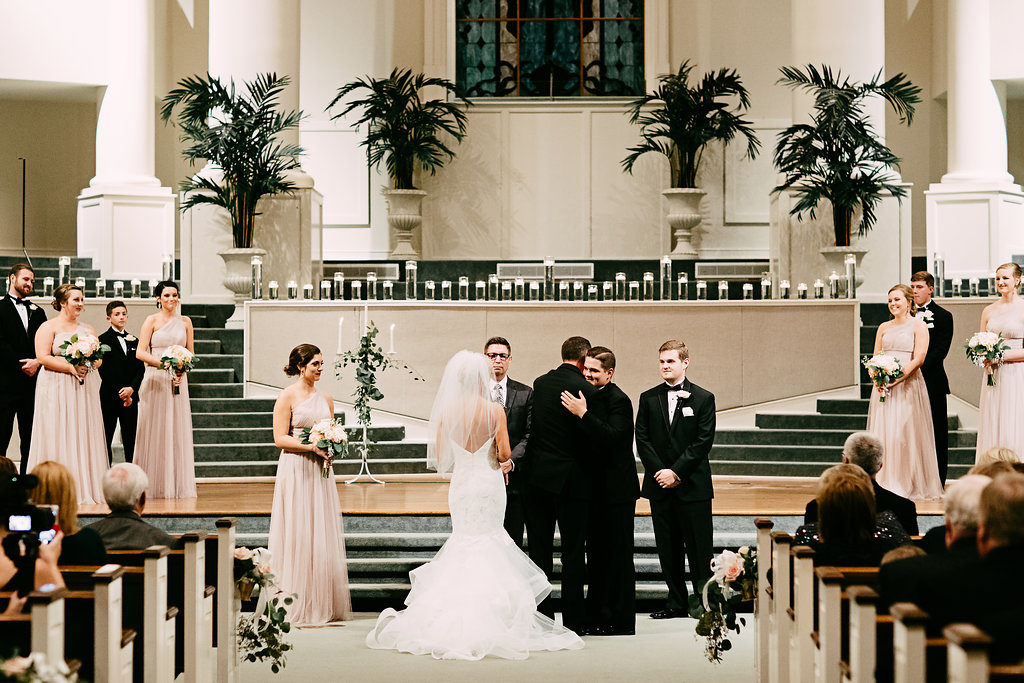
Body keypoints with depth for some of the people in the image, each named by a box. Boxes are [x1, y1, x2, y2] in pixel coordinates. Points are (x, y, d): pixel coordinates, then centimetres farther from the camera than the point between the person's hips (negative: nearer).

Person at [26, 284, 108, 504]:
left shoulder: (88, 329, 17)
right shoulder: (48, 327, 1)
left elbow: (99, 357, 12)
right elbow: (43, 357, -10)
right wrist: (70, 368, -17)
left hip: (84, 390, 5)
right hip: (57, 389, -5)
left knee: (84, 436, 2)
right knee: (58, 436, -6)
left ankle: (86, 488, 3)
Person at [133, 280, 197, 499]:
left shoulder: (185, 322, 12)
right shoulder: (152, 321, 1)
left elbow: (191, 353, 15)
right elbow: (140, 352, -6)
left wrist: (183, 369, -4)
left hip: (178, 381, 3)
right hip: (156, 380, -3)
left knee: (178, 431, 2)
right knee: (155, 432, -3)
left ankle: (177, 485, 6)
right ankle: (154, 485, 0)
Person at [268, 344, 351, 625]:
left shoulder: (326, 398, 13)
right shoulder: (287, 397, -5)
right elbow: (280, 438, -10)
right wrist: (311, 447, -18)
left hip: (321, 472, 6)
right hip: (296, 471, -6)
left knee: (324, 536, 5)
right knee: (298, 536, -4)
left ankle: (324, 604, 11)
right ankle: (298, 605, 1)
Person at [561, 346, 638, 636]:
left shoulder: (618, 400, -14)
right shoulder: (592, 396, 12)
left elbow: (611, 437, -29)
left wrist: (583, 413, -32)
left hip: (617, 492, -9)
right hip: (597, 490, 9)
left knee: (618, 555, -2)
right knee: (597, 554, 13)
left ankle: (622, 622, 4)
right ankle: (598, 618, 21)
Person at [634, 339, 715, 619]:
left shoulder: (703, 398, 0)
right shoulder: (648, 398, 8)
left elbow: (704, 441, -6)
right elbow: (642, 439, 4)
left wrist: (677, 472, -13)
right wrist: (659, 472, -8)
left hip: (693, 484, -3)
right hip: (660, 486, 3)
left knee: (699, 548, -2)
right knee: (668, 547, 7)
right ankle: (677, 602, 16)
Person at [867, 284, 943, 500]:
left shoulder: (918, 325, 1)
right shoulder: (884, 327, 16)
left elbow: (919, 358, -9)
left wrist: (898, 377, -19)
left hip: (908, 384, -5)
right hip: (884, 386, 5)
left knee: (905, 432, -7)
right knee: (882, 432, 0)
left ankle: (909, 484, -2)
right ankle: (884, 483, 4)